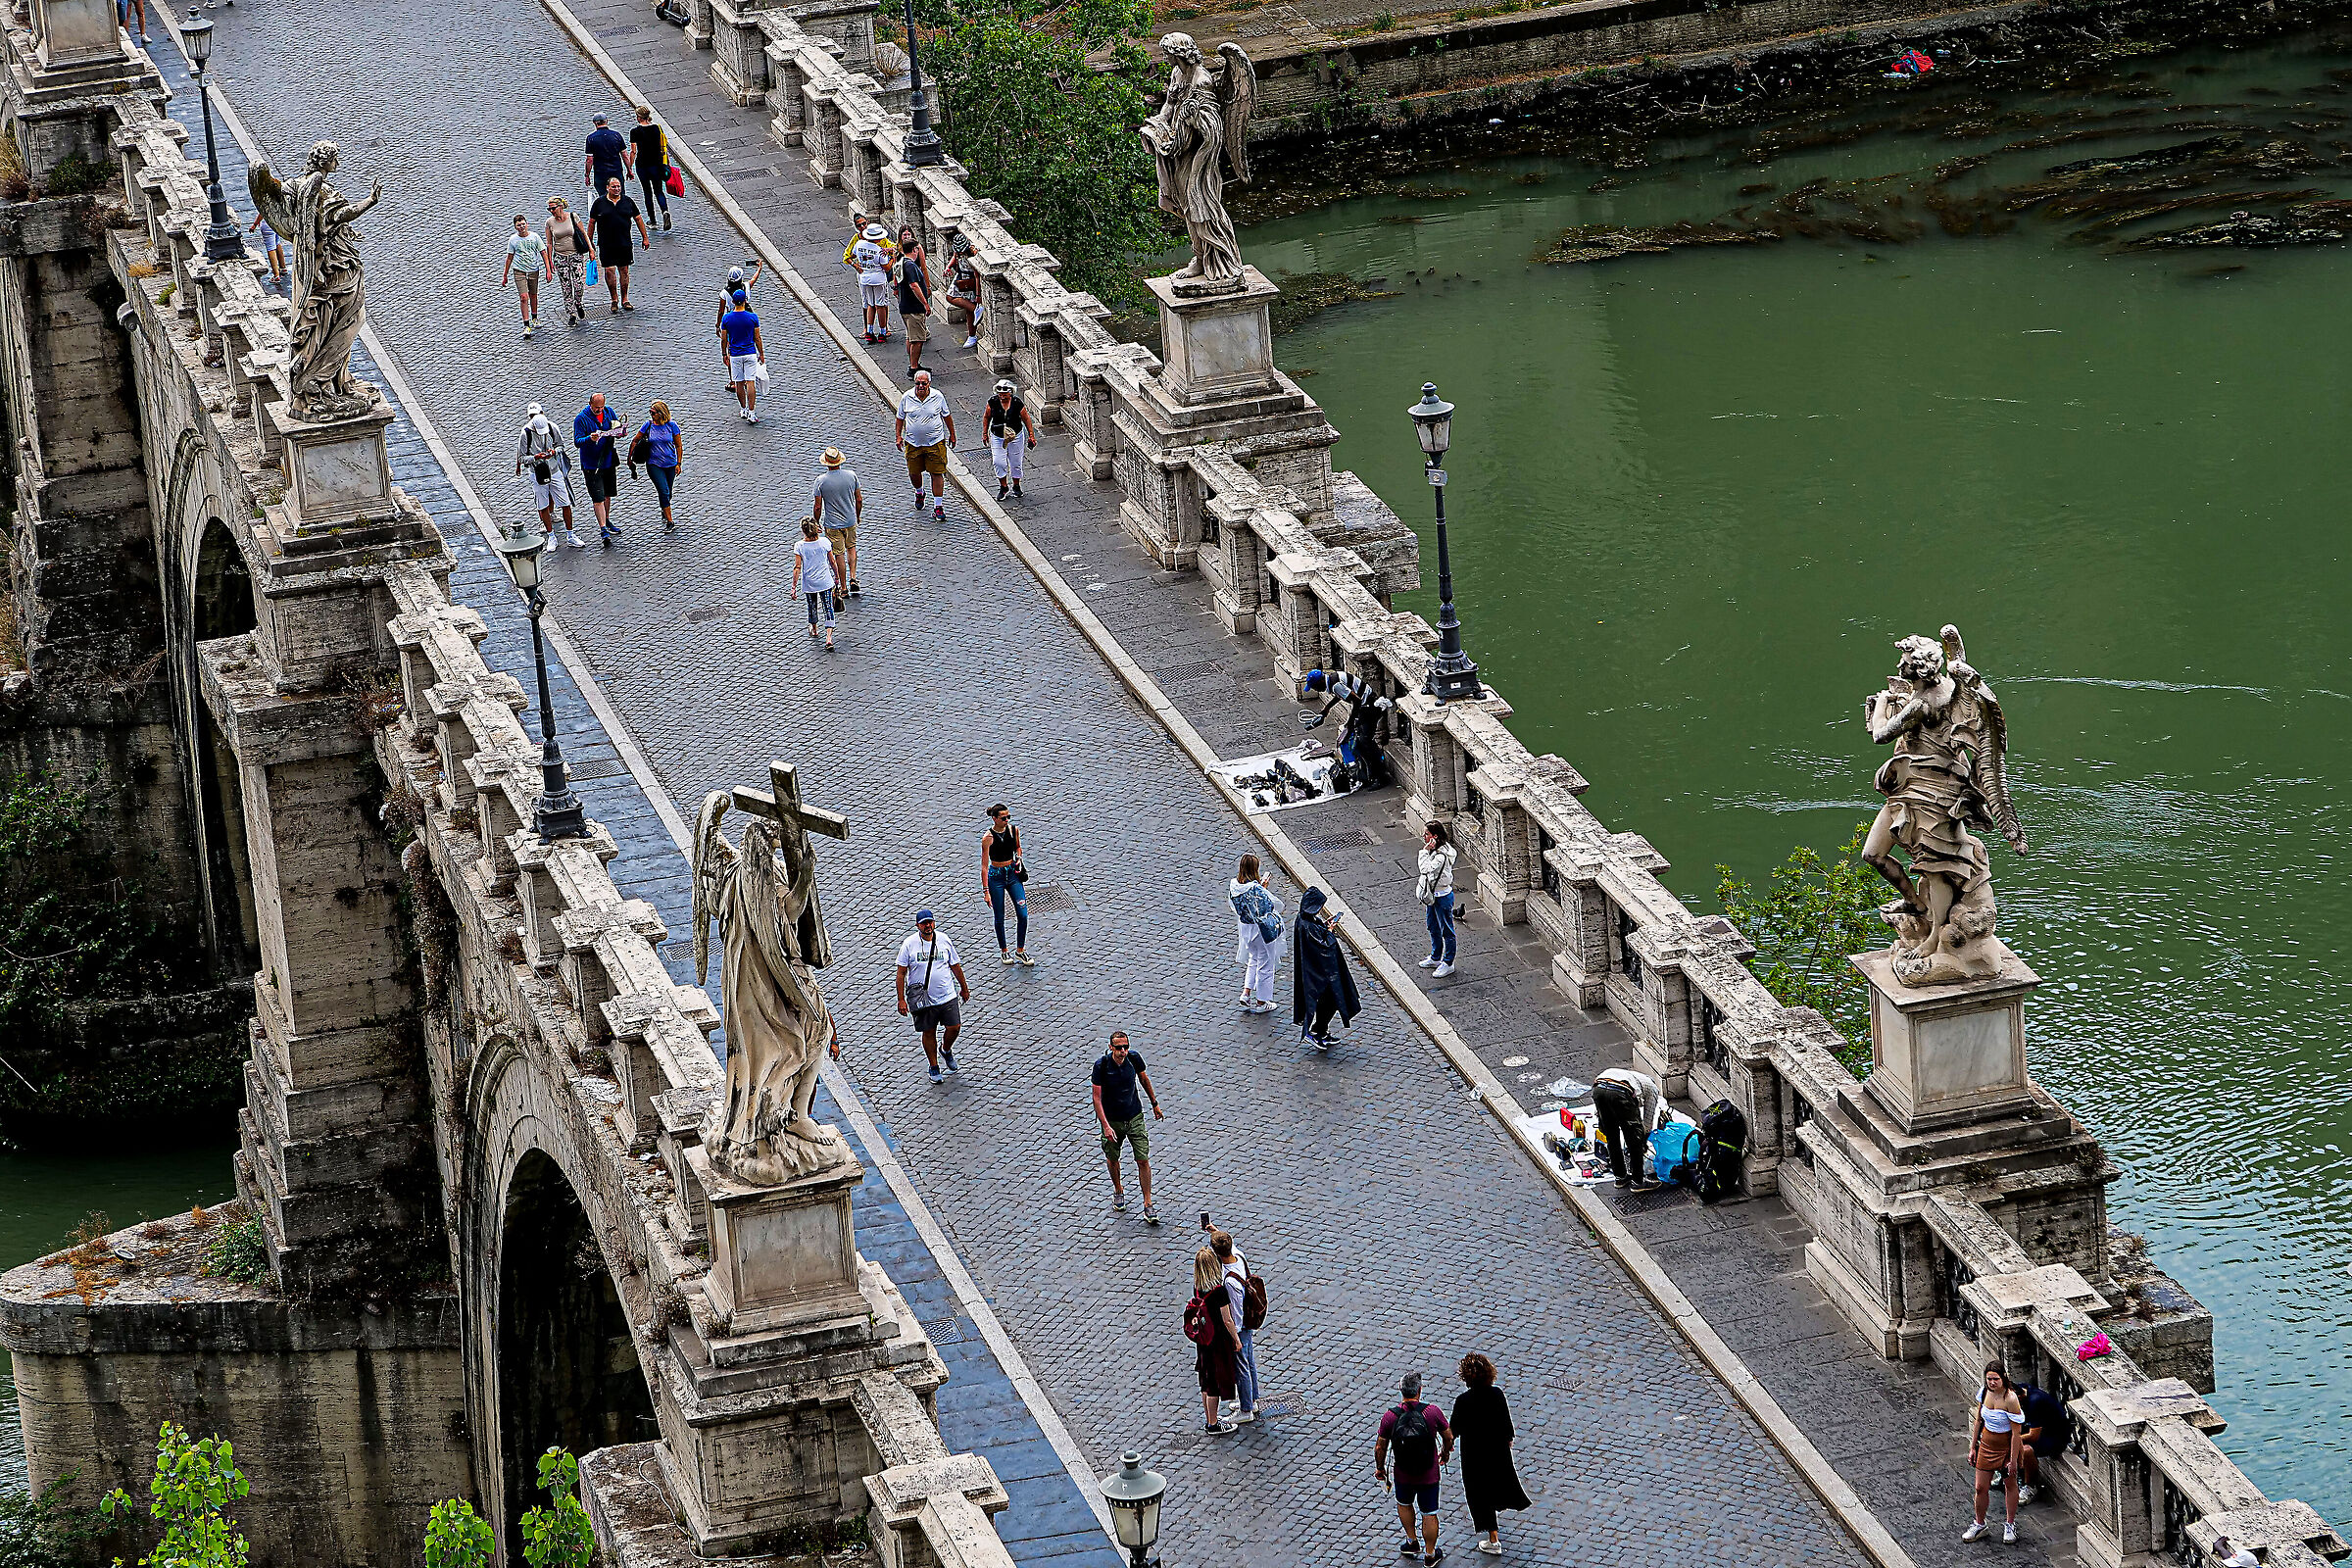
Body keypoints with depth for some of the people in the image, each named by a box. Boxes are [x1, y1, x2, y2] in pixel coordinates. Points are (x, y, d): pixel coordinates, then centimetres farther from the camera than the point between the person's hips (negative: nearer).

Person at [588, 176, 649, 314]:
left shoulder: (627, 201, 5)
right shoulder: (599, 203, 0)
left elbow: (638, 219, 13)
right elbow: (592, 223, 6)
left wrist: (645, 237, 11)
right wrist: (590, 243, 6)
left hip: (624, 244, 2)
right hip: (606, 245, -2)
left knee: (624, 270, 5)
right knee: (609, 270, -5)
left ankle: (624, 300, 15)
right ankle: (614, 300, 9)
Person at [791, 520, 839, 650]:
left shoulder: (799, 546, -15)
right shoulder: (824, 542, -10)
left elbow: (797, 567, -13)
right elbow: (832, 562, 0)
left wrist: (794, 586, -7)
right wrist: (837, 576, 16)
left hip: (809, 584, 0)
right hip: (825, 581, 0)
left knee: (812, 607, 22)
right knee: (828, 609, 2)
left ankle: (814, 631, 45)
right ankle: (828, 638, -9)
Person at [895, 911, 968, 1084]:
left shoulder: (944, 940, 0)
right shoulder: (909, 944, -7)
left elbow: (955, 966, 12)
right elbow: (901, 972, -5)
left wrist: (964, 989, 19)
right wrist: (901, 1000, -8)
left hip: (948, 996, 2)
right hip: (923, 999, -2)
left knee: (955, 1027, -3)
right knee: (929, 1033, 7)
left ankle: (946, 1050, 30)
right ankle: (934, 1068, 24)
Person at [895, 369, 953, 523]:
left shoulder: (937, 397, -5)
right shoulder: (906, 398, -4)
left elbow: (947, 416, 8)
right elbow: (900, 418, 8)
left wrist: (952, 435, 13)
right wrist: (899, 436, 2)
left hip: (935, 442, -2)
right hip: (913, 444, 2)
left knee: (937, 474, -4)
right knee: (914, 473, 10)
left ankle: (938, 507, 1)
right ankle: (919, 493, 43)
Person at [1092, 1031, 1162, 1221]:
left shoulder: (1134, 1058, -12)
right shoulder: (1101, 1065, -21)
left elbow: (1144, 1079, 9)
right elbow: (1097, 1098, -18)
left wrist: (1155, 1105, 17)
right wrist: (1106, 1126, -25)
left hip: (1135, 1117, 1)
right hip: (1112, 1119, -1)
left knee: (1143, 1161, -3)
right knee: (1112, 1159, 15)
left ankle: (1148, 1205, 5)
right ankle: (1118, 1192, 44)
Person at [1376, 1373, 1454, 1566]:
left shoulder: (1390, 1417, -18)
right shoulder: (1433, 1412, -19)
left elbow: (1380, 1448, -9)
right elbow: (1448, 1437, -4)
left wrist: (1380, 1468, 10)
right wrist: (1446, 1452, 18)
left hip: (1403, 1475, 1)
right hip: (1429, 1475, -1)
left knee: (1404, 1504, 30)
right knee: (1429, 1514, 15)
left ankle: (1412, 1542, 38)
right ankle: (1430, 1554, 27)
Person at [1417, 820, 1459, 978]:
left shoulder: (1442, 856, -29)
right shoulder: (1433, 850, 0)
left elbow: (1426, 869, -41)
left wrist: (1425, 851, -34)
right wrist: (1425, 897, 18)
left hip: (1443, 897, -10)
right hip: (1432, 894, 10)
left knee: (1446, 931, 8)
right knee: (1433, 928, 24)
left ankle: (1448, 963, 21)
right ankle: (1436, 958, 42)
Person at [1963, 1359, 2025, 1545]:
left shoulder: (2010, 1399, -26)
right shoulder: (1984, 1393, -8)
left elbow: (2016, 1432, -21)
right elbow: (1978, 1420, 7)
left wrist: (2013, 1460, -19)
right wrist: (1972, 1447, 9)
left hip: (2007, 1445, -5)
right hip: (1987, 1444, 5)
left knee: (2010, 1485, 15)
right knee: (1981, 1488, 9)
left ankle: (2009, 1525, 33)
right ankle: (1979, 1525, 28)